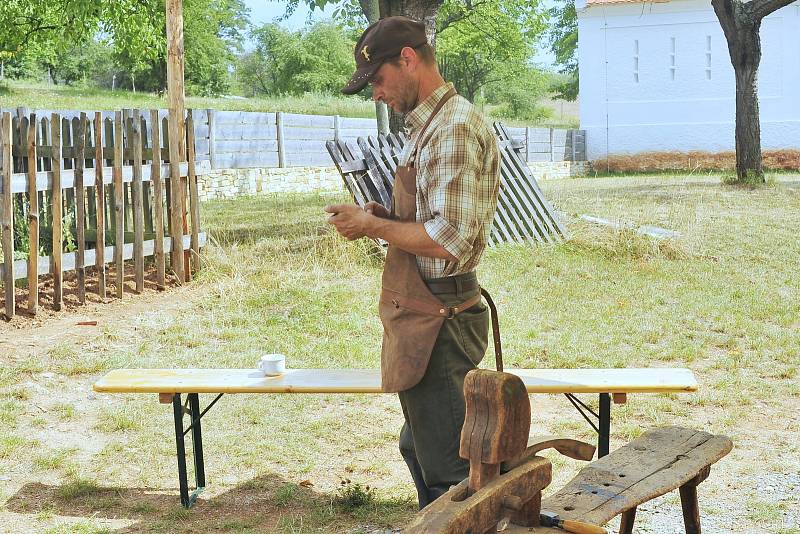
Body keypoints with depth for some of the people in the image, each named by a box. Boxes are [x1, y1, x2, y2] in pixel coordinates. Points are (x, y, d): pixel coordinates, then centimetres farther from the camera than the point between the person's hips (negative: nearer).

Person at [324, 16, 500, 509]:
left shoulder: (454, 127, -18)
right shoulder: (432, 125, 15)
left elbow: (448, 240, -26)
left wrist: (373, 225, -14)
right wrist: (384, 216, 6)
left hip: (440, 320, -11)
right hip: (426, 316, 11)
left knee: (446, 471, -2)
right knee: (420, 450, 24)